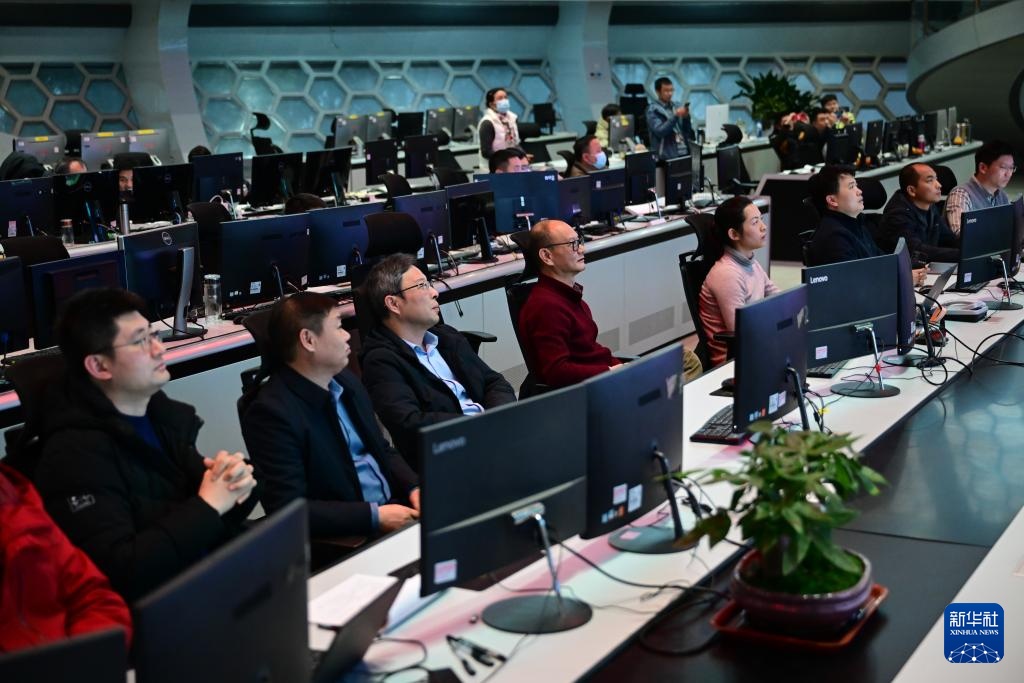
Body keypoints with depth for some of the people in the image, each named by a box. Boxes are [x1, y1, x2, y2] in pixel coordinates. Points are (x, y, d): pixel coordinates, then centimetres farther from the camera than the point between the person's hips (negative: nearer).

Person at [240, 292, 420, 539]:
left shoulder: (346, 381, 9)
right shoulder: (273, 411, -16)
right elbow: (289, 509, -20)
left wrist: (414, 488, 0)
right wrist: (375, 516, -21)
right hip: (347, 537, -8)